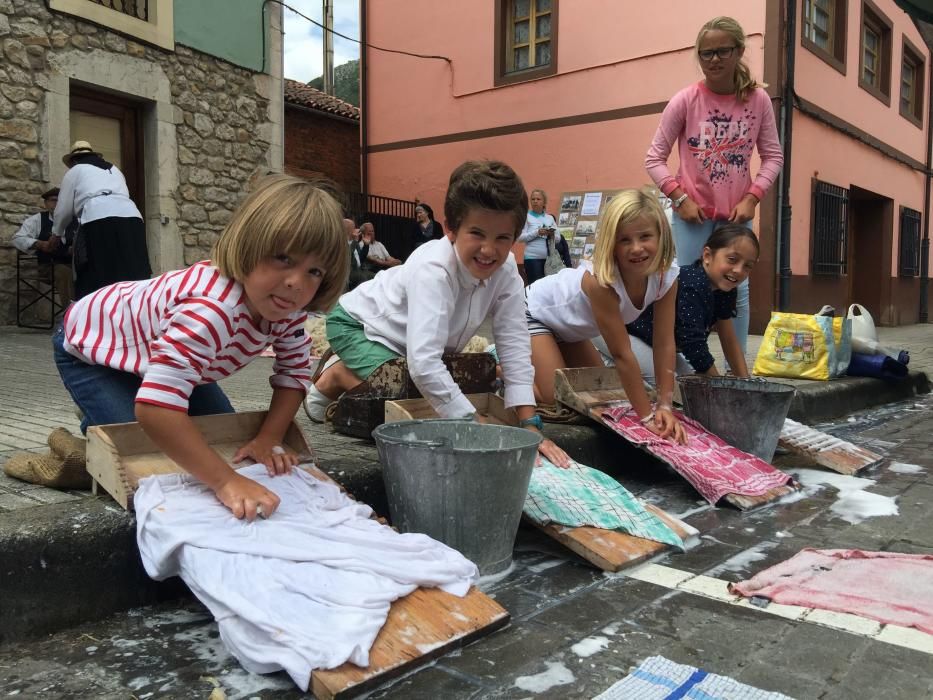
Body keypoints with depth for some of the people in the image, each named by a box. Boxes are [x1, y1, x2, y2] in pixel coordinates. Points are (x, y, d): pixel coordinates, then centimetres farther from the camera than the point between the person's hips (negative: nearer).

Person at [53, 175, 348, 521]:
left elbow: (294, 373, -9)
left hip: (163, 355, 7)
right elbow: (154, 405, -56)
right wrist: (228, 482, -54)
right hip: (89, 343, -7)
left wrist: (269, 438, -23)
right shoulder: (212, 308, -49)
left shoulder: (286, 307, -21)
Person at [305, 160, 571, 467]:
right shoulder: (433, 270, -39)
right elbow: (423, 363, -48)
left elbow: (514, 345, -20)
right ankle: (337, 376, 3)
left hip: (404, 343, 7)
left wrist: (529, 426, -28)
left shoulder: (506, 269, -21)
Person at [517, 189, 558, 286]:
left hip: (549, 257, 4)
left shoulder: (550, 218, 13)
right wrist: (537, 232, -18)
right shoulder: (526, 216, 1)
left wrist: (552, 235, -8)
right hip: (532, 257, -4)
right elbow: (520, 237, -8)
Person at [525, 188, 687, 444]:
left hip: (570, 326, 7)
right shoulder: (600, 280, -39)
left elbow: (665, 344, -18)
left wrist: (665, 406, -23)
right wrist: (647, 415, -30)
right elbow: (622, 353, -35)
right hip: (534, 311, -7)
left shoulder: (667, 276, -21)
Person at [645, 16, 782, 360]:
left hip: (737, 213, 2)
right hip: (693, 213, -2)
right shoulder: (685, 100, -7)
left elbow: (773, 156, 4)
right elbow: (654, 158, -5)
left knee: (738, 290, 5)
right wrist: (680, 198, -14)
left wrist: (752, 198, -8)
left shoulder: (758, 100, -2)